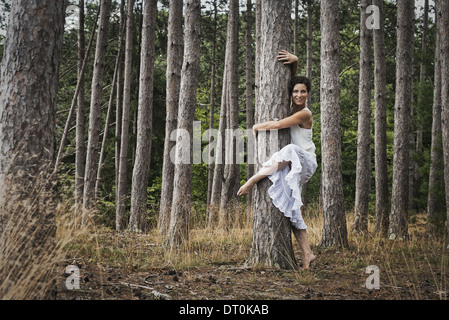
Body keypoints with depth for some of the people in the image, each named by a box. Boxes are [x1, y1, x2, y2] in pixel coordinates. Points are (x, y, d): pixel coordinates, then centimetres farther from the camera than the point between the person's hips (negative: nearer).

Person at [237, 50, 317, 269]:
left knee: (291, 151, -40)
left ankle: (253, 180, -32)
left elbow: (277, 125, -21)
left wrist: (257, 127, -5)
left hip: (306, 163, -8)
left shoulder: (304, 114, -13)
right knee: (291, 208, -2)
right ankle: (307, 254, -4)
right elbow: (291, 79, 14)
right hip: (292, 167, 8)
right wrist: (294, 62, -4)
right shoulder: (292, 106, 9)